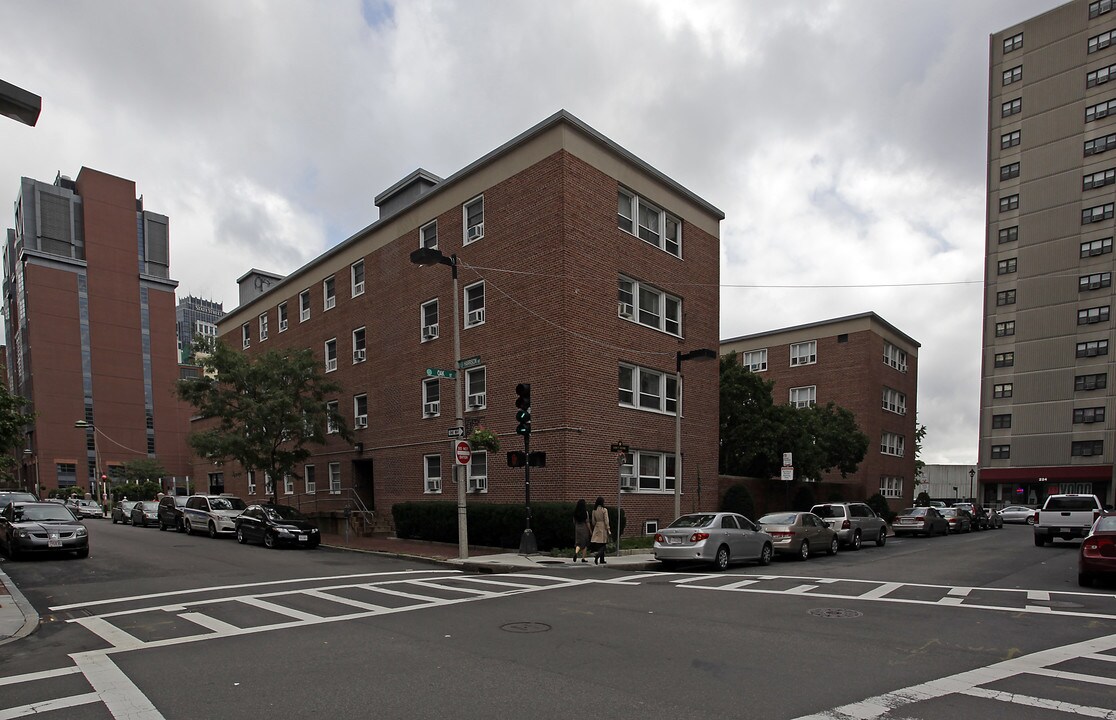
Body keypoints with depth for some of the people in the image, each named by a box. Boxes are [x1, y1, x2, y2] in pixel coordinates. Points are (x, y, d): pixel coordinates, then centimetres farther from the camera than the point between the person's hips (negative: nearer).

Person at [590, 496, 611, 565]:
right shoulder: (604, 510, -12)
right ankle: (597, 556, -22)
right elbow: (606, 521, -13)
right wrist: (608, 529, -7)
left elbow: (593, 521, 9)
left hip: (596, 528, 5)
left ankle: (602, 560, 16)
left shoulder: (594, 510, 3)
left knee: (599, 545, 12)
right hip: (603, 528, -5)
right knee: (603, 545, 0)